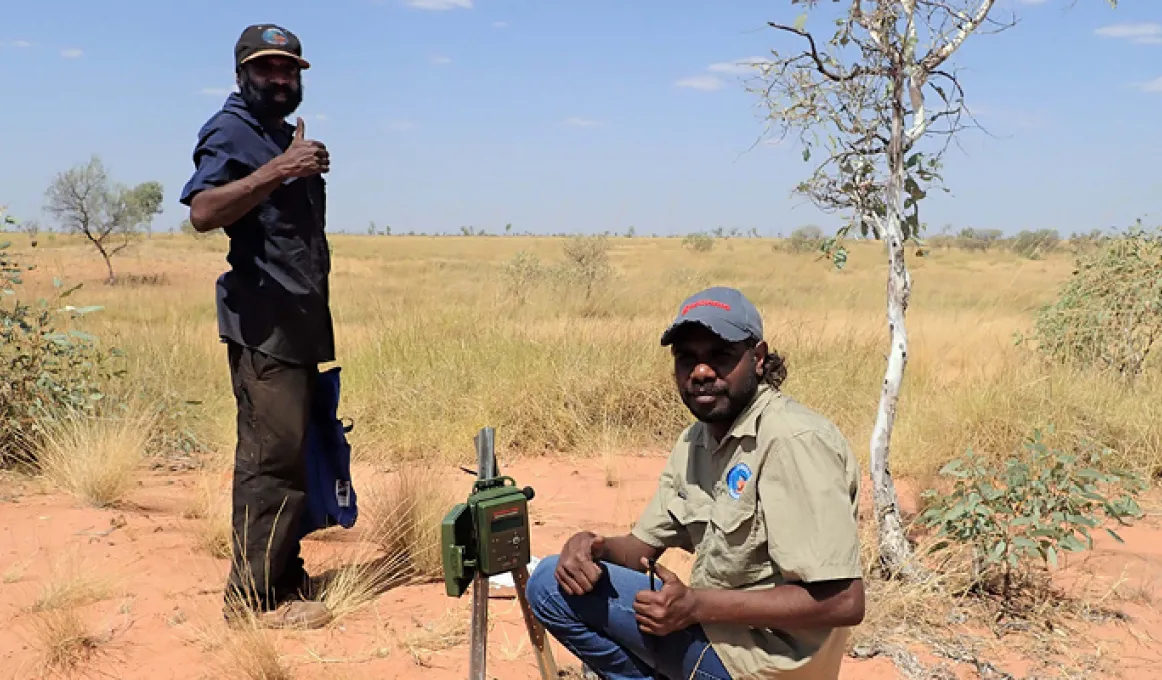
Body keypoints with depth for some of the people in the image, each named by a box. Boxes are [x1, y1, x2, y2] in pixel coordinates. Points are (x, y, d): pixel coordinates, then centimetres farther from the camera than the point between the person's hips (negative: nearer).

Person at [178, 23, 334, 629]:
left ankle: (284, 576, 19)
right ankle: (253, 596, -3)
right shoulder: (232, 130, -5)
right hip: (262, 323, -9)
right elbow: (202, 211, -23)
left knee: (292, 453, 11)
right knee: (271, 455, -10)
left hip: (299, 323, 9)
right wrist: (277, 170, -27)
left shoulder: (286, 135, 23)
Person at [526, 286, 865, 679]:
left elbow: (844, 602, -26)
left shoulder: (794, 441, -22)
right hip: (719, 627, 9)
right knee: (554, 581, 11)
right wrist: (591, 545, -12)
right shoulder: (696, 440, 6)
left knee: (553, 590, -11)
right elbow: (643, 545, 12)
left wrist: (696, 606, -25)